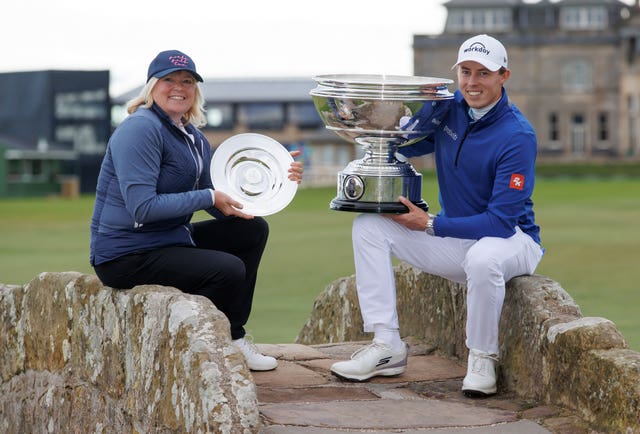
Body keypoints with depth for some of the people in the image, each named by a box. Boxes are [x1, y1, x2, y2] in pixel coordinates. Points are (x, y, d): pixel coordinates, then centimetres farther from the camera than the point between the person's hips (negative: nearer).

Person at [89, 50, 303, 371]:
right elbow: (142, 208, -25)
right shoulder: (140, 130, -16)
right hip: (128, 257, -10)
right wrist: (209, 198, -21)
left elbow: (222, 209, 13)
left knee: (252, 230, 12)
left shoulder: (194, 139, 13)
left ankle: (232, 338, 12)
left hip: (170, 241, 10)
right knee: (229, 270, -22)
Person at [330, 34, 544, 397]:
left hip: (513, 239, -7)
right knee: (369, 227, -6)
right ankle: (388, 346, -9)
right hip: (455, 240, 7)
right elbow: (405, 144, 13)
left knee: (483, 257, -42)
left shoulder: (518, 136, -23)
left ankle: (483, 358, -17)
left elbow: (501, 221, -26)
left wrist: (430, 225, -25)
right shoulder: (449, 108, -3)